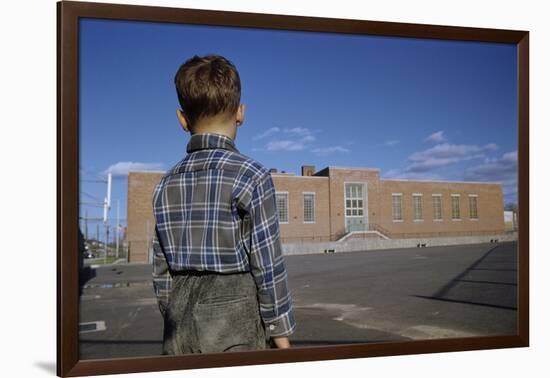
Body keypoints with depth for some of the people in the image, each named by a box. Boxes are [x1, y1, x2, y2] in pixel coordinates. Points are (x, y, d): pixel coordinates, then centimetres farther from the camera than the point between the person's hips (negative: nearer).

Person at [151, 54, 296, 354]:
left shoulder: (166, 184, 5)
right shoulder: (252, 176, -12)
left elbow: (162, 273, 8)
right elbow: (269, 268, -12)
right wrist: (282, 336, -3)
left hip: (180, 336, 5)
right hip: (234, 331, -5)